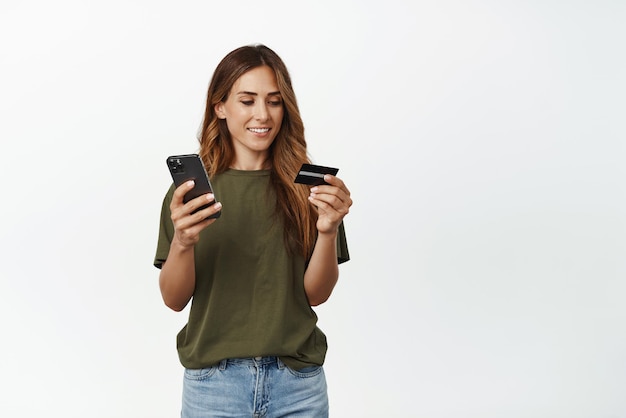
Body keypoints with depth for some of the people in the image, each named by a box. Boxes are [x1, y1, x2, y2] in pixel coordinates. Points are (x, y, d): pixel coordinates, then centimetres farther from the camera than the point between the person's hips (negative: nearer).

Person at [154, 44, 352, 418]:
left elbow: (317, 294, -3)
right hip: (213, 381, 0)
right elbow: (175, 299, -4)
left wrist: (328, 230, -20)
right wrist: (182, 242, -22)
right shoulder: (192, 188, -2)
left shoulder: (307, 187, -1)